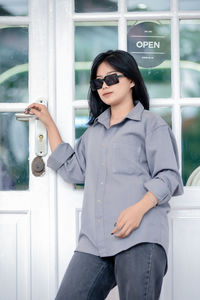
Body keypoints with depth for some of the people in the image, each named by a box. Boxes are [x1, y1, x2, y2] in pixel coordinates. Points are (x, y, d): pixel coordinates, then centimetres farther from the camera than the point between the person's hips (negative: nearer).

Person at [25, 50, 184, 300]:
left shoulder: (151, 123, 8)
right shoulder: (94, 131, 28)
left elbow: (168, 176, -1)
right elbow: (73, 171, 22)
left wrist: (139, 209, -18)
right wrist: (49, 124, 25)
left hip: (140, 237, -5)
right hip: (94, 242, 5)